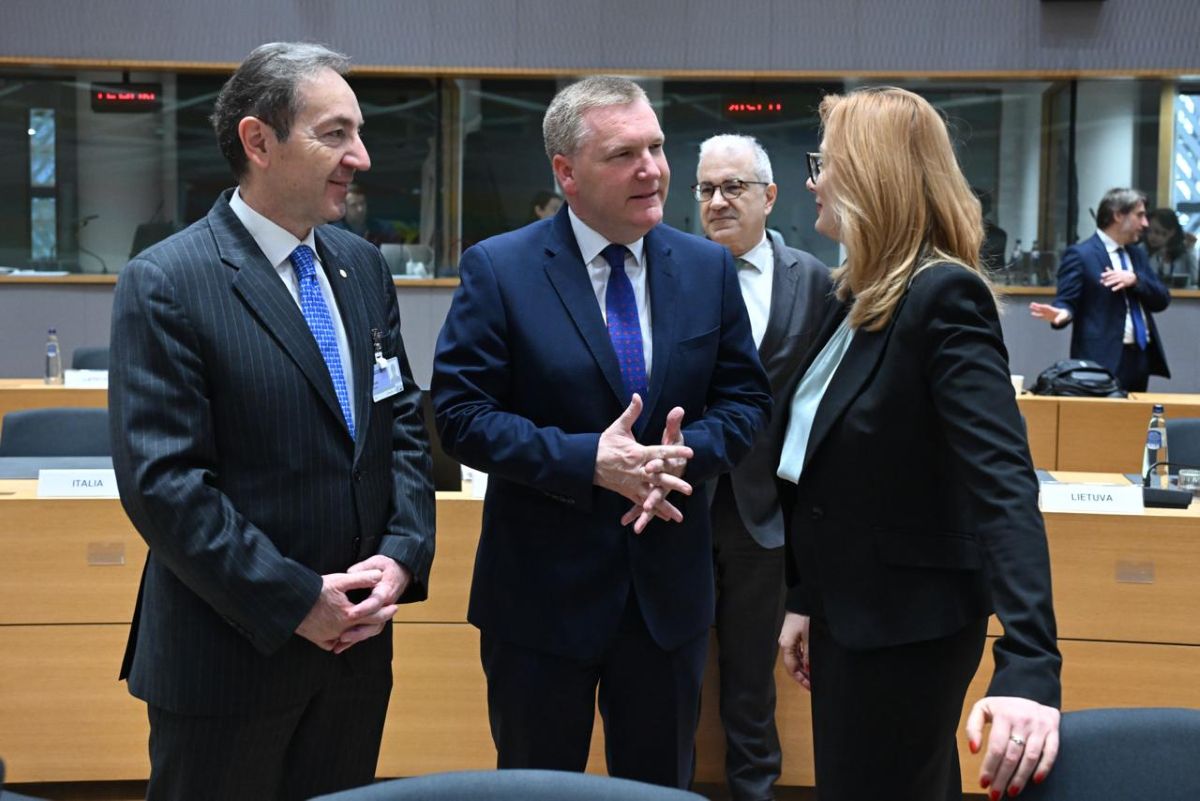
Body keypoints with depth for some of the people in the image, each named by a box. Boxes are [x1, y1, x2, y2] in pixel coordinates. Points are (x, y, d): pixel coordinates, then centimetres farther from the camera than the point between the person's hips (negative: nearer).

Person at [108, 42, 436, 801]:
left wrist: (403, 555, -6)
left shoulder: (363, 266, 7)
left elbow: (404, 423, 10)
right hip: (230, 653, -5)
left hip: (357, 640, 6)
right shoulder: (165, 284, -13)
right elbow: (161, 480, -18)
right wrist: (295, 601, -17)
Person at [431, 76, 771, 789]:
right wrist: (588, 461, -23)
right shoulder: (498, 269, -9)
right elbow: (462, 414, -13)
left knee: (663, 783, 18)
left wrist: (685, 455, -15)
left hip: (670, 588, 3)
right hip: (542, 590, -3)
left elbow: (746, 398, 6)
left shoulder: (708, 268, 2)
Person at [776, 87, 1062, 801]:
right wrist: (806, 599, 16)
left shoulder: (944, 297, -20)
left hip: (906, 627, -8)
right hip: (847, 612, 9)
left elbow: (1002, 482, -30)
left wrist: (1029, 667, -40)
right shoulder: (862, 295, 6)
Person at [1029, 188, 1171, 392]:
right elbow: (1067, 301, -10)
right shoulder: (1080, 254, -4)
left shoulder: (1137, 255, 18)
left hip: (1141, 357, 7)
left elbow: (1161, 300, 11)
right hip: (1104, 359, -7)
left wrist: (1135, 279, -8)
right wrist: (1063, 312, -34)